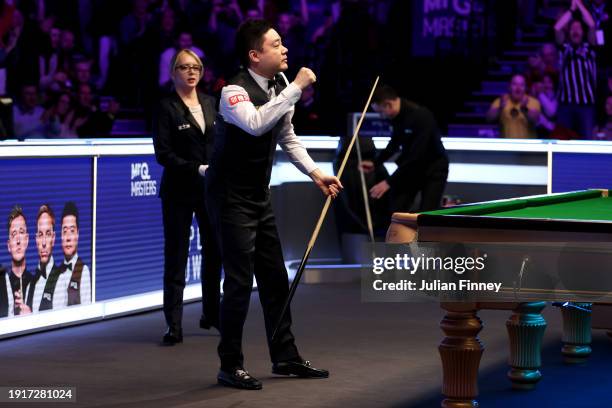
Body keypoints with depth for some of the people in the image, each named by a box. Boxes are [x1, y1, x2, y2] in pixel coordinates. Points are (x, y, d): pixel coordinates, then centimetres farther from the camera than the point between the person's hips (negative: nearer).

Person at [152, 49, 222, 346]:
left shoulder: (210, 104, 11)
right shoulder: (167, 108, -4)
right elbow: (163, 154, -10)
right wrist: (198, 169, -17)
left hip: (211, 189, 5)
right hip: (180, 191, -5)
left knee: (214, 252, 9)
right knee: (176, 257, -3)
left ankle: (211, 315, 24)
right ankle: (174, 325, -1)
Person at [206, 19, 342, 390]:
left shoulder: (280, 84, 3)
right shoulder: (234, 91, -21)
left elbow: (287, 137, 15)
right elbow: (256, 123, -43)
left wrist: (315, 172, 4)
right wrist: (296, 89, -37)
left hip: (260, 195, 8)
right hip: (232, 197, -8)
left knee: (275, 276, 13)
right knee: (241, 279, -8)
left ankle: (285, 356, 23)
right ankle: (231, 365, 2)